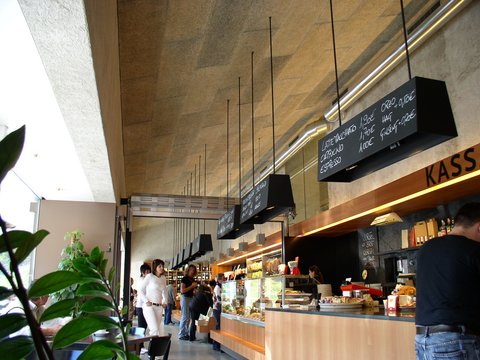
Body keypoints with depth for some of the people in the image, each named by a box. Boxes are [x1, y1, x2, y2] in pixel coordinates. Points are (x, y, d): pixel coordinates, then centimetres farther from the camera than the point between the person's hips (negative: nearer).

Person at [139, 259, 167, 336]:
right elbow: (141, 289, -2)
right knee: (155, 329, -15)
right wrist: (146, 301, -10)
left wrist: (165, 302, 13)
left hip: (159, 307, 5)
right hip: (149, 306, -5)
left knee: (157, 328, 4)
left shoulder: (163, 278, 10)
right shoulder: (149, 276, -5)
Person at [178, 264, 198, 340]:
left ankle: (186, 333, 16)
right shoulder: (184, 279, -8)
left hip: (191, 298, 8)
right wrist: (191, 286, -16)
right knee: (185, 317, -6)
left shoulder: (193, 279, 14)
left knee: (188, 317, 9)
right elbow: (182, 290, -17)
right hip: (185, 298, -8)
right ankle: (181, 335, 0)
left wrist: (195, 286, 6)